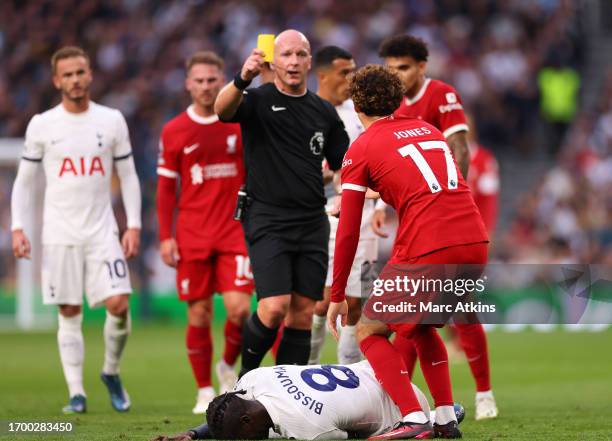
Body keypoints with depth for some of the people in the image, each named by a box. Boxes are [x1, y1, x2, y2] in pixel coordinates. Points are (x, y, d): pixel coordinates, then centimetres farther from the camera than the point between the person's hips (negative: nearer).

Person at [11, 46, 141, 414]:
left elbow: (129, 176, 8)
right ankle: (76, 392, 5)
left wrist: (134, 225, 0)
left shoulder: (112, 121, 4)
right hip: (59, 233, 0)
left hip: (103, 231, 0)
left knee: (119, 305, -12)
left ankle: (112, 372, 12)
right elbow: (25, 180, 8)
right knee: (70, 314, 0)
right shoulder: (41, 125, 2)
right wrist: (18, 228, -2)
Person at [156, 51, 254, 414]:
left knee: (239, 308, -12)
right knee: (199, 314, 1)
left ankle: (228, 367, 16)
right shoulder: (174, 132, 4)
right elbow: (166, 187, 7)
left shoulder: (242, 123, 4)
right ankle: (205, 391, 13)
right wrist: (166, 237, 1)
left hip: (235, 231, 0)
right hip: (193, 236, 0)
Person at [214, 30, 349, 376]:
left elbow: (345, 165, 17)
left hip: (312, 222, 5)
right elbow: (222, 110, -24)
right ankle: (246, 378, 6)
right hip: (268, 220, -5)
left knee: (303, 313, 3)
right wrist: (242, 81, -45)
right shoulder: (258, 100, -2)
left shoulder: (324, 112, 12)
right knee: (275, 307, -16)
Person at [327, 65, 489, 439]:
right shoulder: (427, 129, 23)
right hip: (476, 244, 6)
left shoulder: (361, 150, 6)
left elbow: (348, 233, 5)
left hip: (428, 251, -6)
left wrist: (337, 297, 11)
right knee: (420, 324, 29)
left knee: (369, 331, 7)